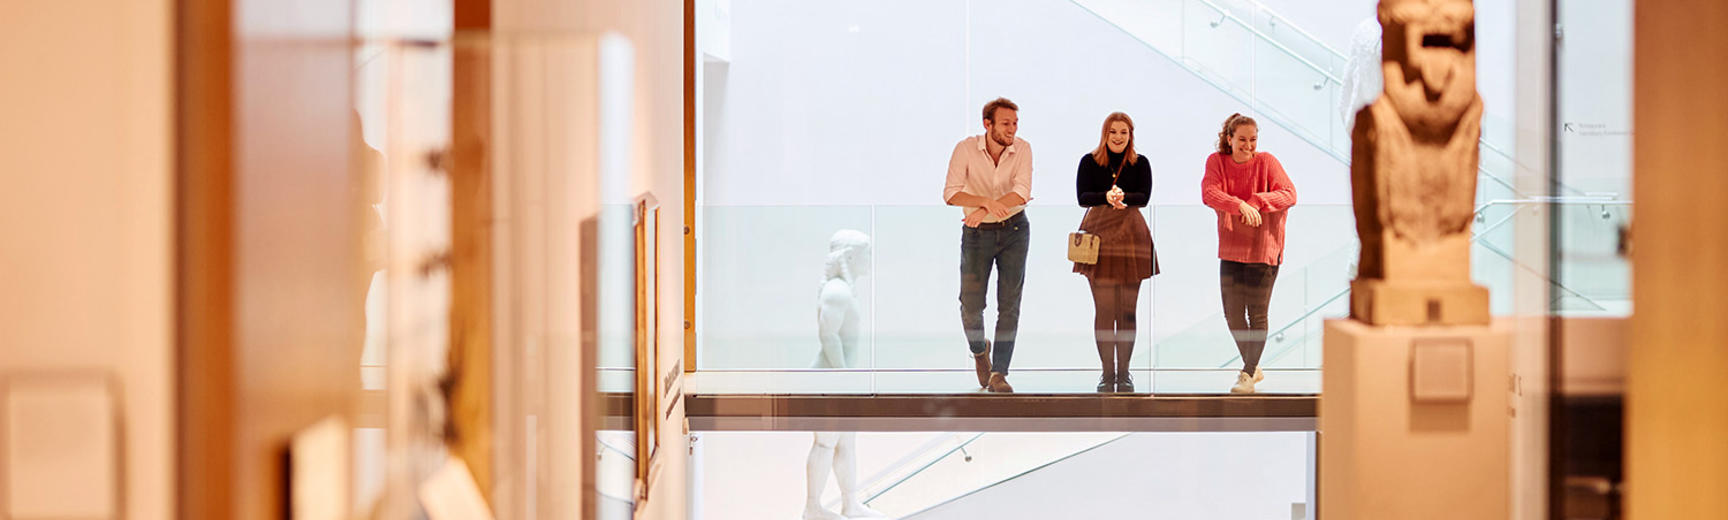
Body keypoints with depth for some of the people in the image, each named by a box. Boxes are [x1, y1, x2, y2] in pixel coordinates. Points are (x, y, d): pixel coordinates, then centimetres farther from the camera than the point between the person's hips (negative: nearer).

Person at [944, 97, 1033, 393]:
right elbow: (951, 194, -20)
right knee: (971, 304, -1)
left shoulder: (1022, 150, -9)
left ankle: (998, 374, -2)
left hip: (1014, 230, 1)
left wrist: (983, 209, -31)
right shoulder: (966, 149, -12)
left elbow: (1022, 192, -22)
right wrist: (987, 202, -34)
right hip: (977, 234, -1)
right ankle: (979, 350, 31)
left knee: (1009, 303, -5)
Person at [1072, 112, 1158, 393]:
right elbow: (1082, 197, -4)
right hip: (1098, 236, -1)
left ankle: (1124, 371, 9)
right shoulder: (1089, 162, 6)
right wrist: (1106, 197, -23)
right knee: (1103, 308, -2)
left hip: (1130, 235, 1)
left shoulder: (1140, 163, 8)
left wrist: (1124, 197, -25)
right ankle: (1107, 371, 5)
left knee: (1127, 309, 1)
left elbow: (1144, 197, -4)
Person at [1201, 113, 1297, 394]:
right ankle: (1253, 367, 27)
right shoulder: (1217, 162, 0)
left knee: (1257, 314, -2)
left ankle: (1248, 375, 6)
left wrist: (1257, 201, -29)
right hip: (1231, 249, 3)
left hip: (1263, 248, -3)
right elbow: (1209, 193, -17)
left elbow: (1289, 194, -14)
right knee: (1232, 313, 8)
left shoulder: (1266, 162, -5)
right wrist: (1239, 205, -33)